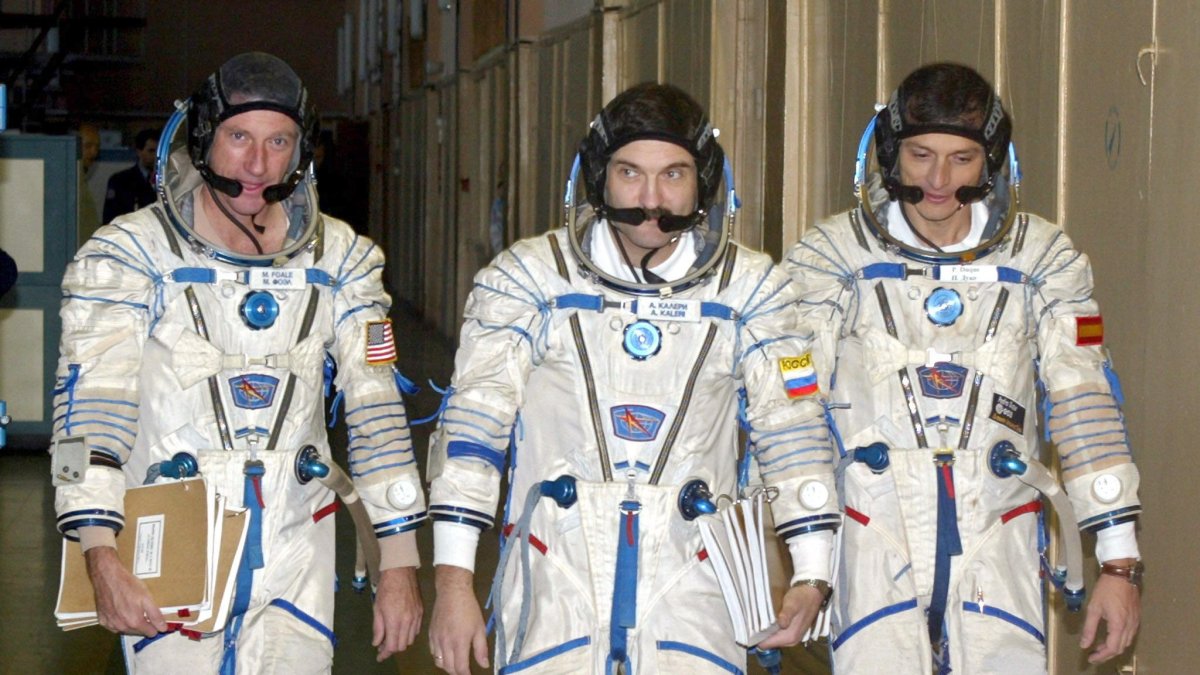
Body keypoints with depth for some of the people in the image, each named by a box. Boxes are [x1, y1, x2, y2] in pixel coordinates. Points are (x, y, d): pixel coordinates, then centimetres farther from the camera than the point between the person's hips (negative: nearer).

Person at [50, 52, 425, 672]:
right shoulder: (130, 254, -4)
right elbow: (89, 405, -12)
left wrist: (399, 563, 0)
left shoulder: (338, 259, 6)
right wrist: (102, 559, -23)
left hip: (295, 554, 3)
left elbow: (375, 408, 5)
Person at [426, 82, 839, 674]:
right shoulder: (532, 276, 1)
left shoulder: (748, 286, 6)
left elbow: (791, 429, 7)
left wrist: (812, 575, 2)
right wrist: (453, 580, -6)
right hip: (556, 577, -1)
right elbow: (473, 421, -1)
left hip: (688, 581, 1)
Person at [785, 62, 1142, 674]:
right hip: (873, 539, -1)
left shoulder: (1043, 258, 6)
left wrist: (1118, 562, 0)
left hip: (998, 543, 1)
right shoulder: (830, 256, 2)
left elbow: (1085, 409, 4)